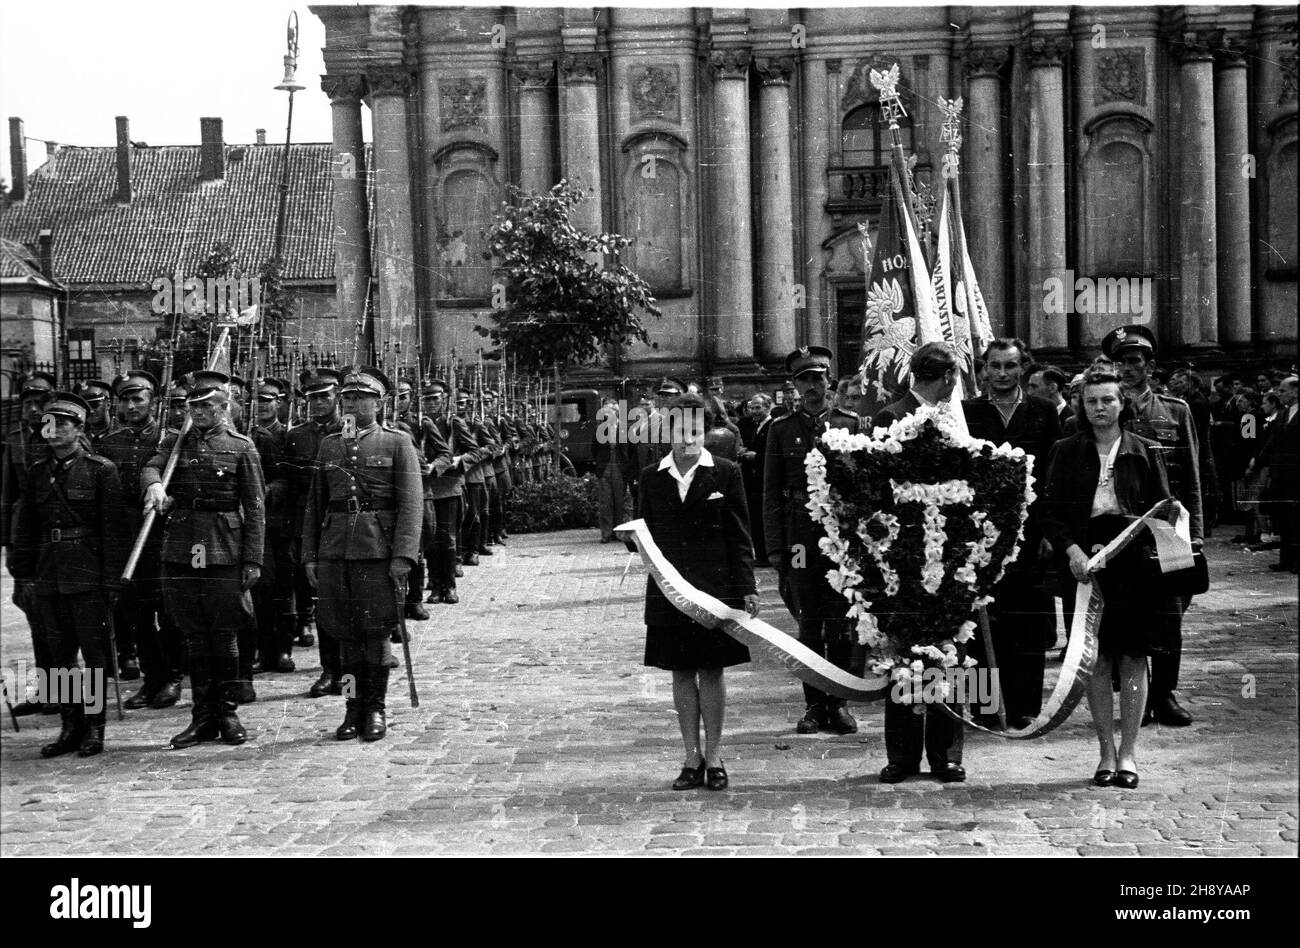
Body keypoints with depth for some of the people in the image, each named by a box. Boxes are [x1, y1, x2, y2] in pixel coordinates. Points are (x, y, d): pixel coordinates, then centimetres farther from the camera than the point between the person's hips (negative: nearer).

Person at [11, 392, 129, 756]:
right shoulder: (37, 473, 11)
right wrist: (23, 576, 8)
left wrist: (110, 579, -11)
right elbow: (25, 528, 14)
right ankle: (70, 726, 16)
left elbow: (113, 528, -6)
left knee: (94, 654, -1)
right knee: (60, 656, 8)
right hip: (49, 576, 5)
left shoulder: (101, 470, -3)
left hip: (88, 576, -5)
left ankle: (94, 728, 7)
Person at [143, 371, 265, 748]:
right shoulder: (175, 443, 12)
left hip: (224, 553, -3)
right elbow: (151, 467, -7)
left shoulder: (241, 447, 3)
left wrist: (253, 559, -7)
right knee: (195, 638, 9)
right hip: (180, 553, 3)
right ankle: (202, 716, 15)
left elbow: (255, 507, 0)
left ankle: (227, 714, 14)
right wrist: (154, 485, -32)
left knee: (225, 637, 4)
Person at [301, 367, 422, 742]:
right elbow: (315, 504, 15)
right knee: (346, 634, 6)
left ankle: (376, 710, 12)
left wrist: (402, 556, -14)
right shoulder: (329, 445, 13)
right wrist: (310, 556, 8)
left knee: (376, 632, 1)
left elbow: (411, 503, -5)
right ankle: (354, 709, 15)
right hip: (334, 553, 4)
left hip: (378, 553, -3)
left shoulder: (398, 443, 1)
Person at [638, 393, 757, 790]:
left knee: (711, 670, 2)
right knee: (681, 672, 7)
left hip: (715, 587, -2)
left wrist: (747, 588, -3)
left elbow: (740, 535, 0)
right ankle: (692, 758, 15)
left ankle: (714, 756, 12)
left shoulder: (725, 473, -1)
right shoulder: (651, 477, 5)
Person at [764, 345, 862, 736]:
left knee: (840, 624, 2)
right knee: (808, 625, 5)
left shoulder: (849, 425, 6)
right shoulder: (781, 429, 6)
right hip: (801, 538, 0)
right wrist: (775, 547, -1)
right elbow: (771, 493, 5)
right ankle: (814, 705, 12)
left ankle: (839, 703, 11)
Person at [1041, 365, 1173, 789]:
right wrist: (1072, 550, -13)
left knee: (1133, 658, 1)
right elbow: (1050, 511, 4)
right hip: (1084, 560, 0)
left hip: (1134, 562, 0)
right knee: (1096, 659, 2)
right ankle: (1107, 752, 11)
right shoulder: (1066, 452, 6)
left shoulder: (1145, 451, 5)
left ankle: (1128, 754, 9)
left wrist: (1118, 544, -10)